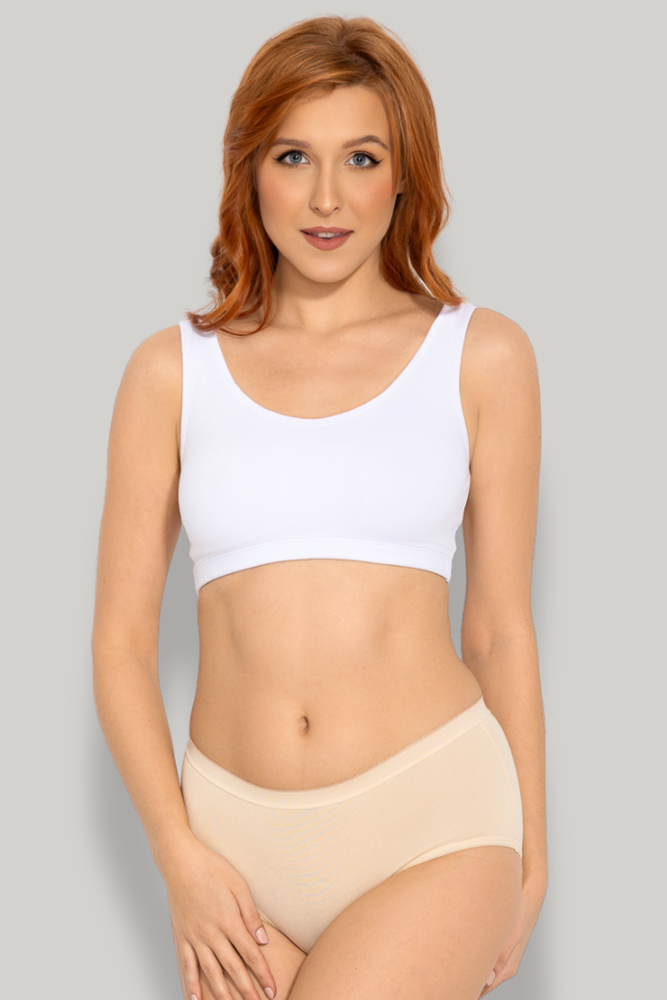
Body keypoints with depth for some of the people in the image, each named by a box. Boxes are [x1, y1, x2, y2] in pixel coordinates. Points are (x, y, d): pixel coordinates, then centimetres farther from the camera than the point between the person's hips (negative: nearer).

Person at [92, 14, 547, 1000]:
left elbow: (501, 627, 6)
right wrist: (180, 856, -6)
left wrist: (529, 860, 9)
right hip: (239, 840, 2)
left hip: (434, 818, -2)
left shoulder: (481, 356, 3)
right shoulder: (173, 371, 4)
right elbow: (121, 637, 4)